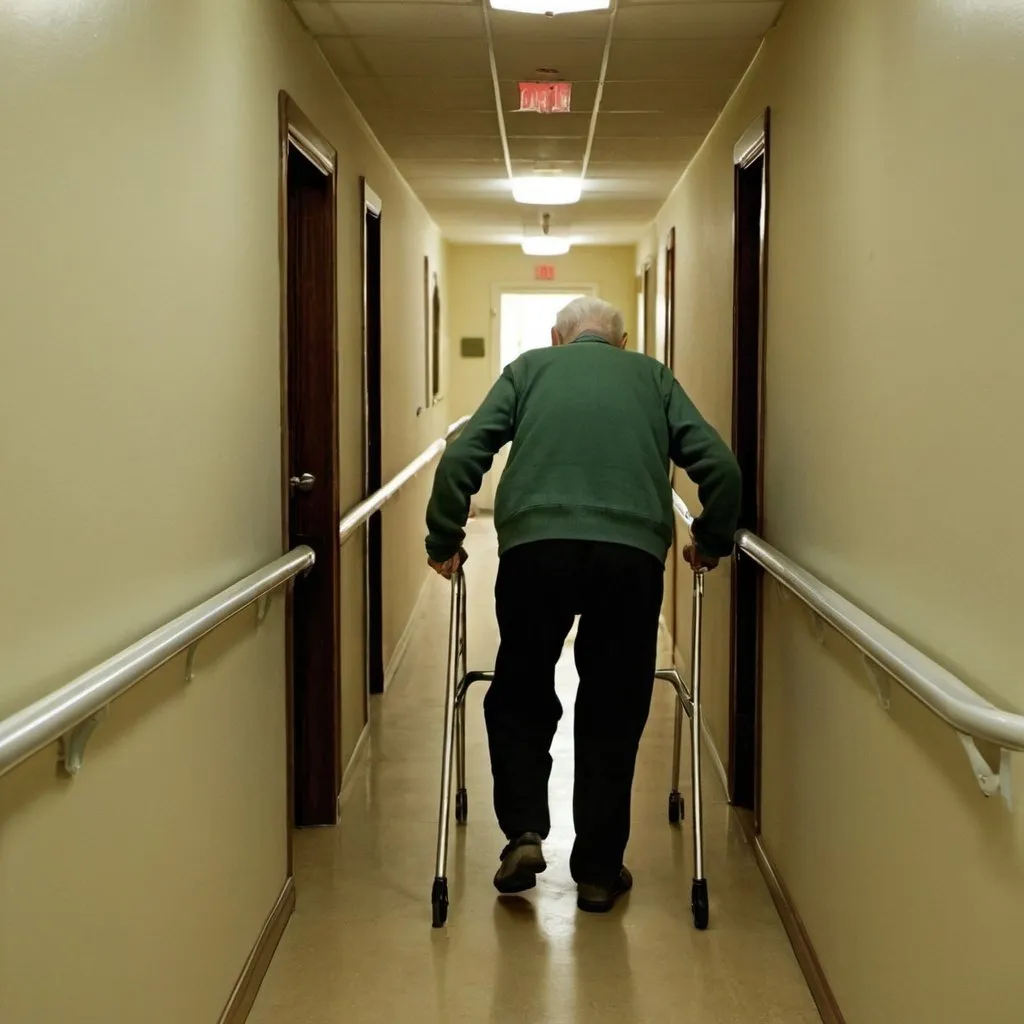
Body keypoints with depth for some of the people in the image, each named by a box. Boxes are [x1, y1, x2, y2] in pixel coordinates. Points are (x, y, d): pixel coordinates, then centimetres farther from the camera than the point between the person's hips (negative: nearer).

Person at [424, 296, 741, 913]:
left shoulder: (529, 368, 22)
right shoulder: (653, 376, 24)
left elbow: (462, 457, 9)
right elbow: (719, 464, 13)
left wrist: (444, 542, 18)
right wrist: (712, 542, 27)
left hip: (535, 546, 0)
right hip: (632, 554, 1)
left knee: (520, 697, 20)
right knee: (613, 713, 13)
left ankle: (525, 833, 7)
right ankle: (599, 871, 19)